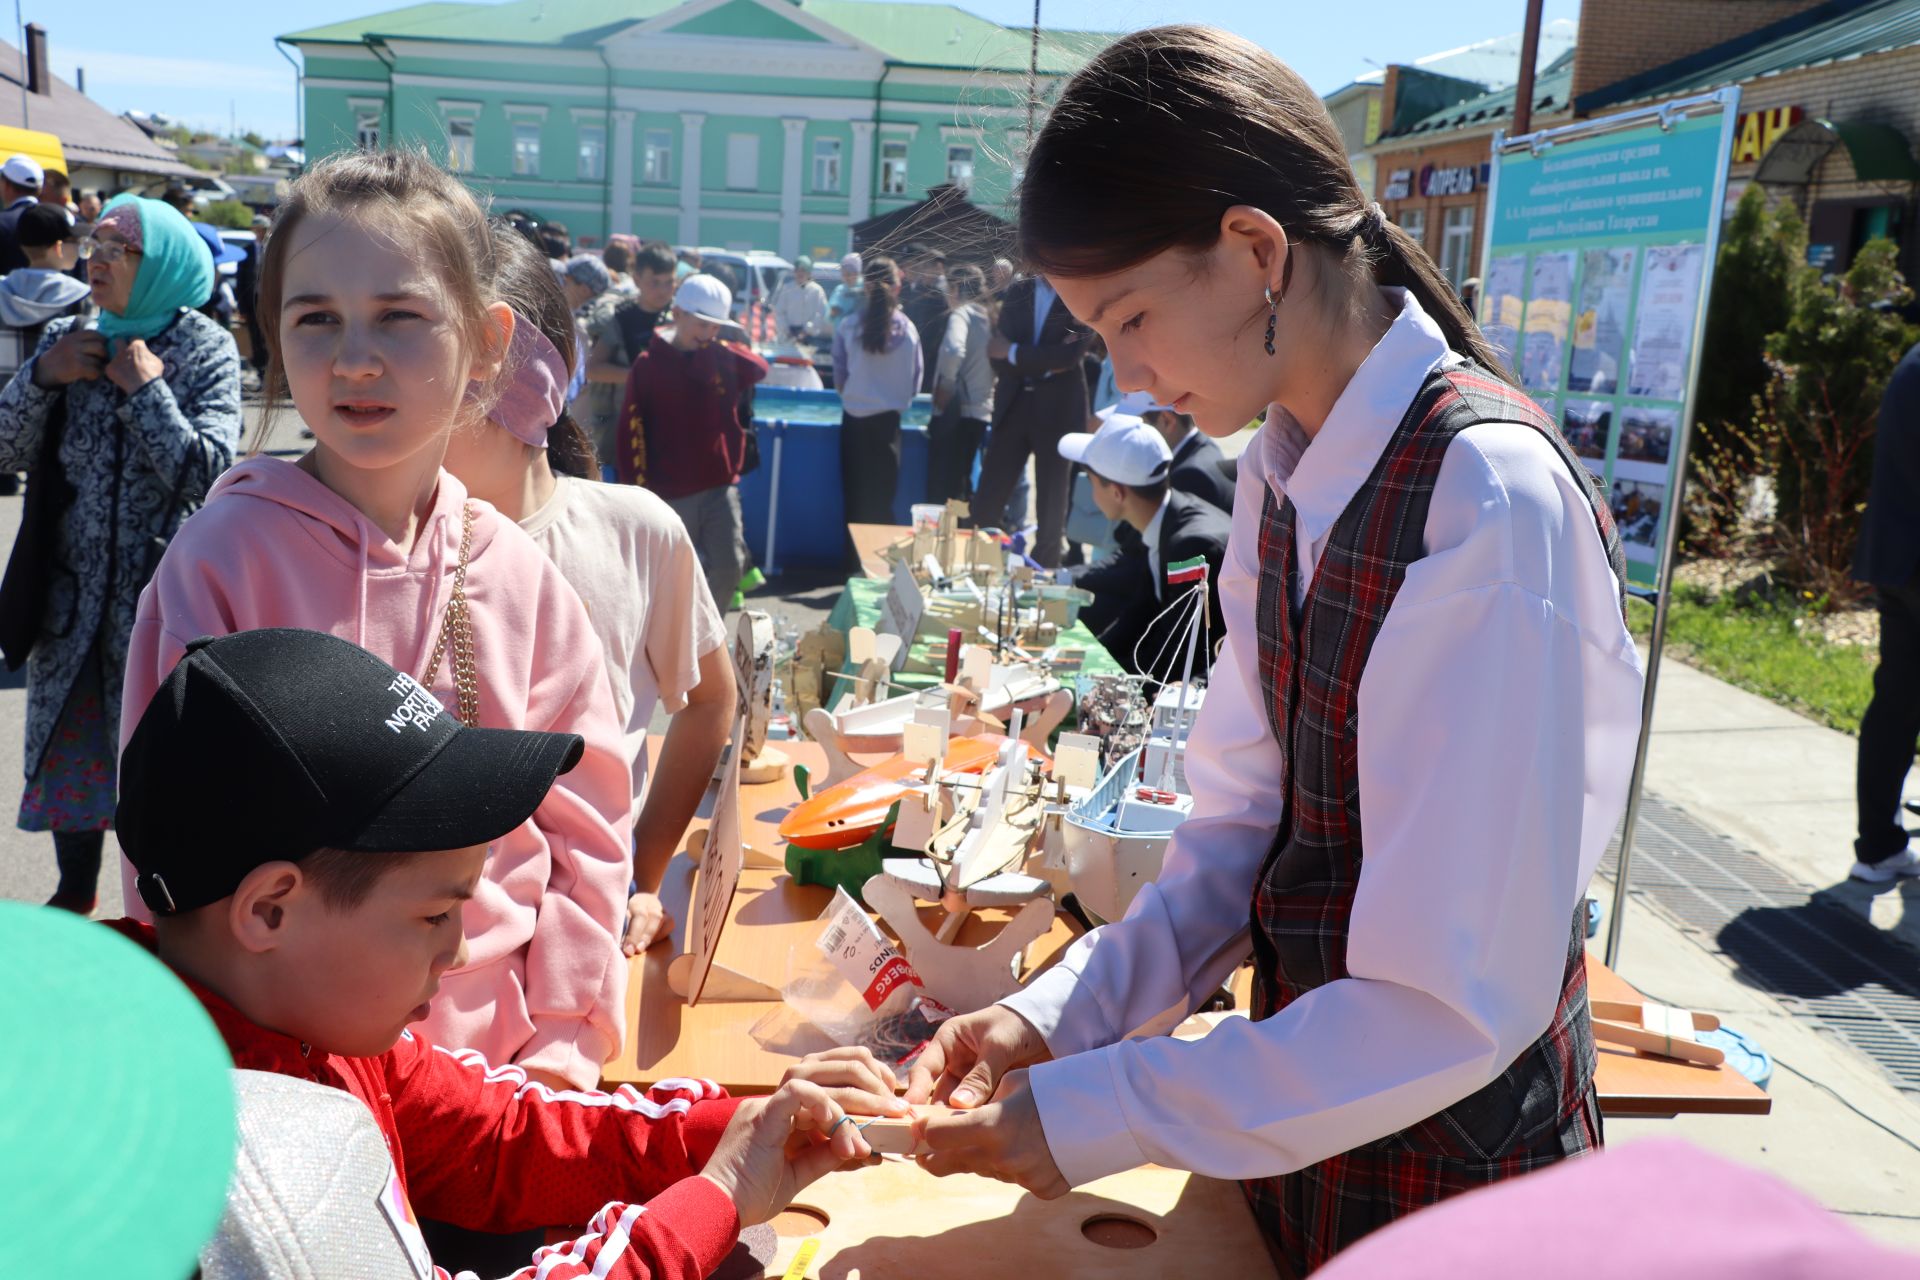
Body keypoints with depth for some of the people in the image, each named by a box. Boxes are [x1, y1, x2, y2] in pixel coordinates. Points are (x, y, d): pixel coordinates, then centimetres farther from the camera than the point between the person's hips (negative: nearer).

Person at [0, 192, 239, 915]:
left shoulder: (205, 351, -7)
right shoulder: (64, 340, 5)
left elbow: (205, 474, -18)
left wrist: (146, 390, -17)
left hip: (162, 593, -4)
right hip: (74, 591, 4)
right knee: (68, 746, 14)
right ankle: (75, 895, 33)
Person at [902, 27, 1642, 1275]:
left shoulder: (1493, 503, -27)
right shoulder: (1282, 472, -2)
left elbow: (1456, 1005, -26)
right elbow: (1246, 824, 2)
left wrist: (1096, 1117, -22)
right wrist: (1059, 1013, -9)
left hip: (1448, 1168, -6)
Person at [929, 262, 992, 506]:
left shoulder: (962, 313, -9)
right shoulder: (988, 318, 13)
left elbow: (953, 351, -29)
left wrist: (946, 383, -15)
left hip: (954, 412, -8)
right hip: (978, 412, 8)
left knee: (941, 489, -6)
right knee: (961, 485, 17)